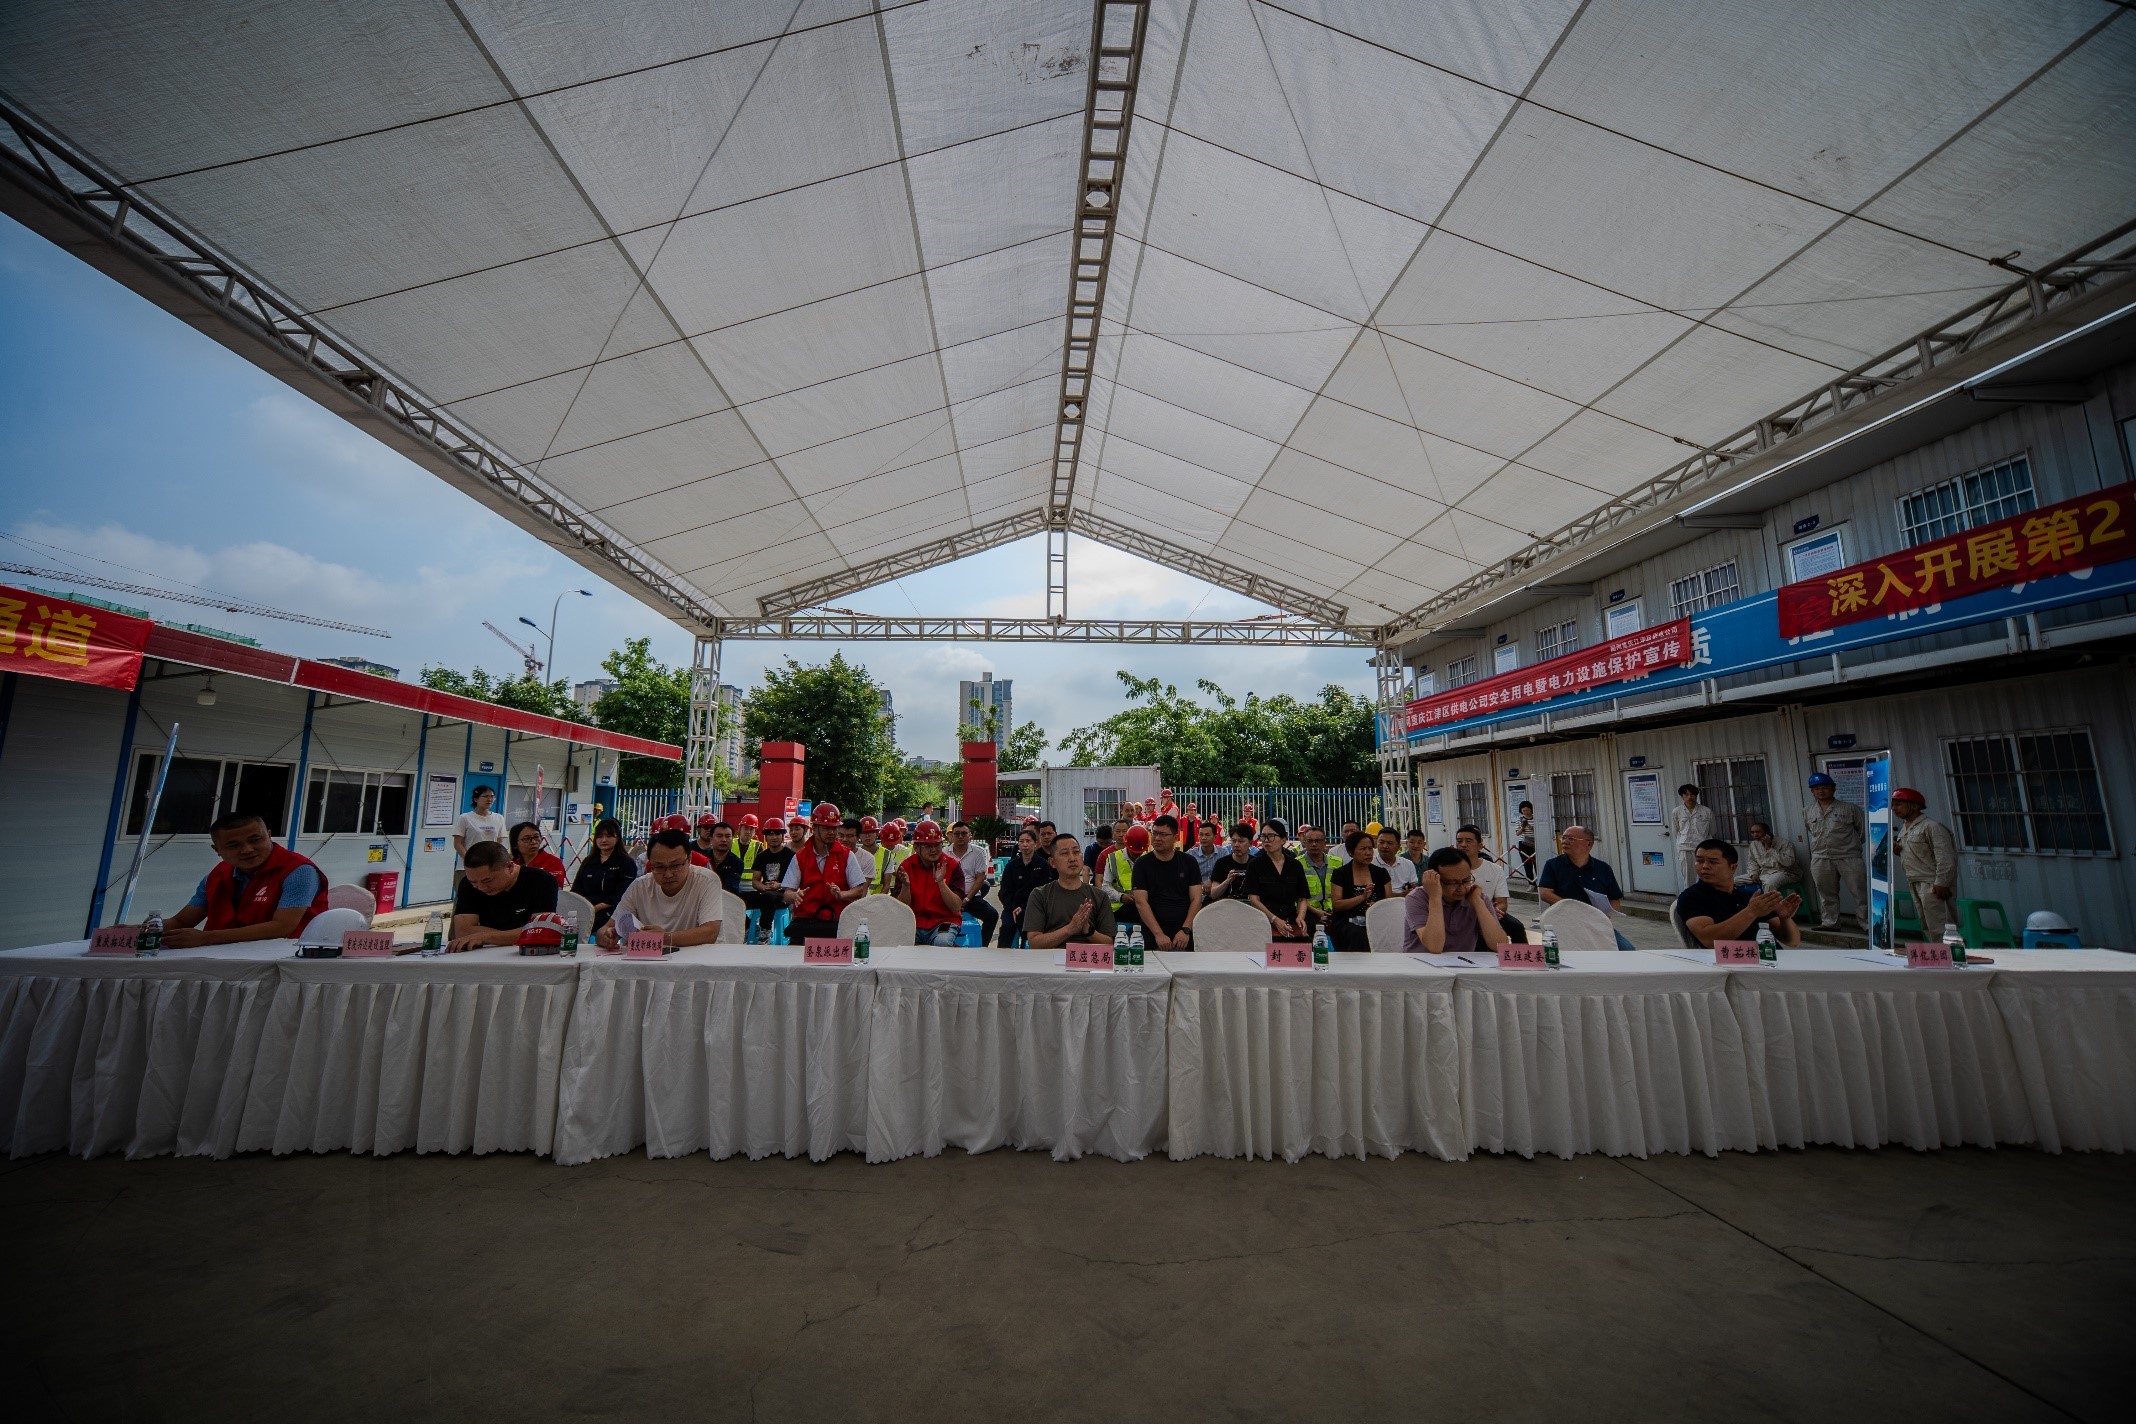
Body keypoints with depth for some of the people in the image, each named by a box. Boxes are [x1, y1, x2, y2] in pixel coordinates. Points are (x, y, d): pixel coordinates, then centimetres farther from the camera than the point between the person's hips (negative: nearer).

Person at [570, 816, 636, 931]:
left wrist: (597, 907, -17)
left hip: (608, 912, -5)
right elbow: (576, 890, 19)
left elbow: (621, 896, -6)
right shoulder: (588, 862, 25)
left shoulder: (626, 863, 4)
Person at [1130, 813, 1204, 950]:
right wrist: (1158, 934, -17)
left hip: (1185, 934, 1)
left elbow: (1196, 899, 1)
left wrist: (1186, 930, -12)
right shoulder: (1142, 864, 1)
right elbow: (1141, 902, -8)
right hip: (1152, 935, -1)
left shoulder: (1188, 862, 6)